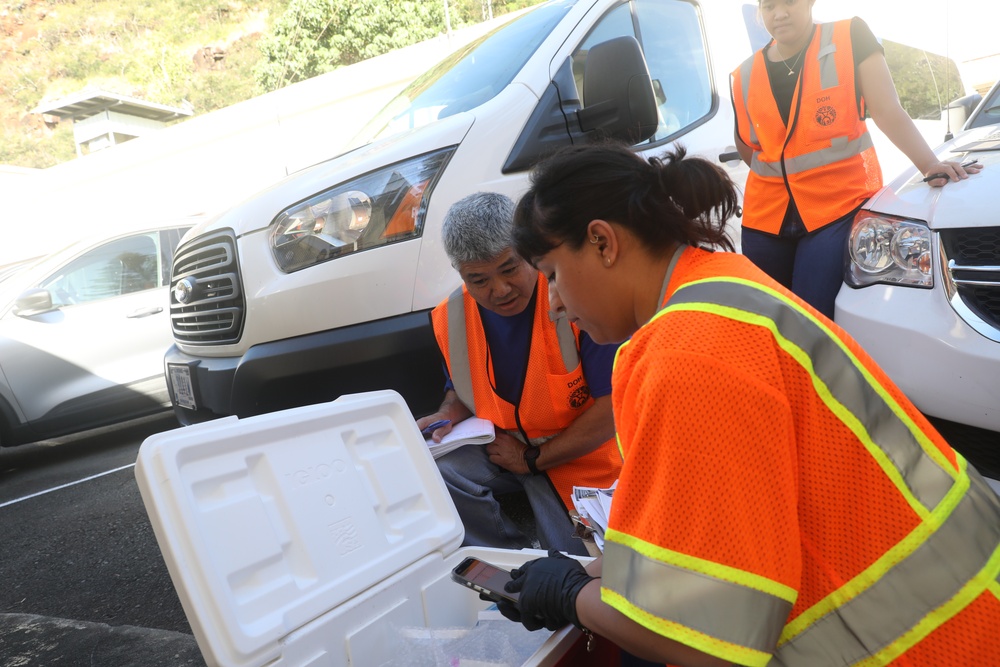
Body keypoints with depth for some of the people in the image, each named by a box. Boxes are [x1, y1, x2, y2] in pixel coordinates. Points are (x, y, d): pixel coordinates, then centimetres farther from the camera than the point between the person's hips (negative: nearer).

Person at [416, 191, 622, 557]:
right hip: (502, 447, 4)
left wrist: (534, 458, -17)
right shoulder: (451, 318, -7)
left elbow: (615, 407, -23)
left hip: (579, 459, -4)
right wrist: (447, 417, -10)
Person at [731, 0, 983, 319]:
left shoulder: (850, 40, -4)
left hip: (839, 206, -4)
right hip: (766, 216, 4)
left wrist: (929, 165, -22)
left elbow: (889, 113, -10)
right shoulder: (745, 76, 5)